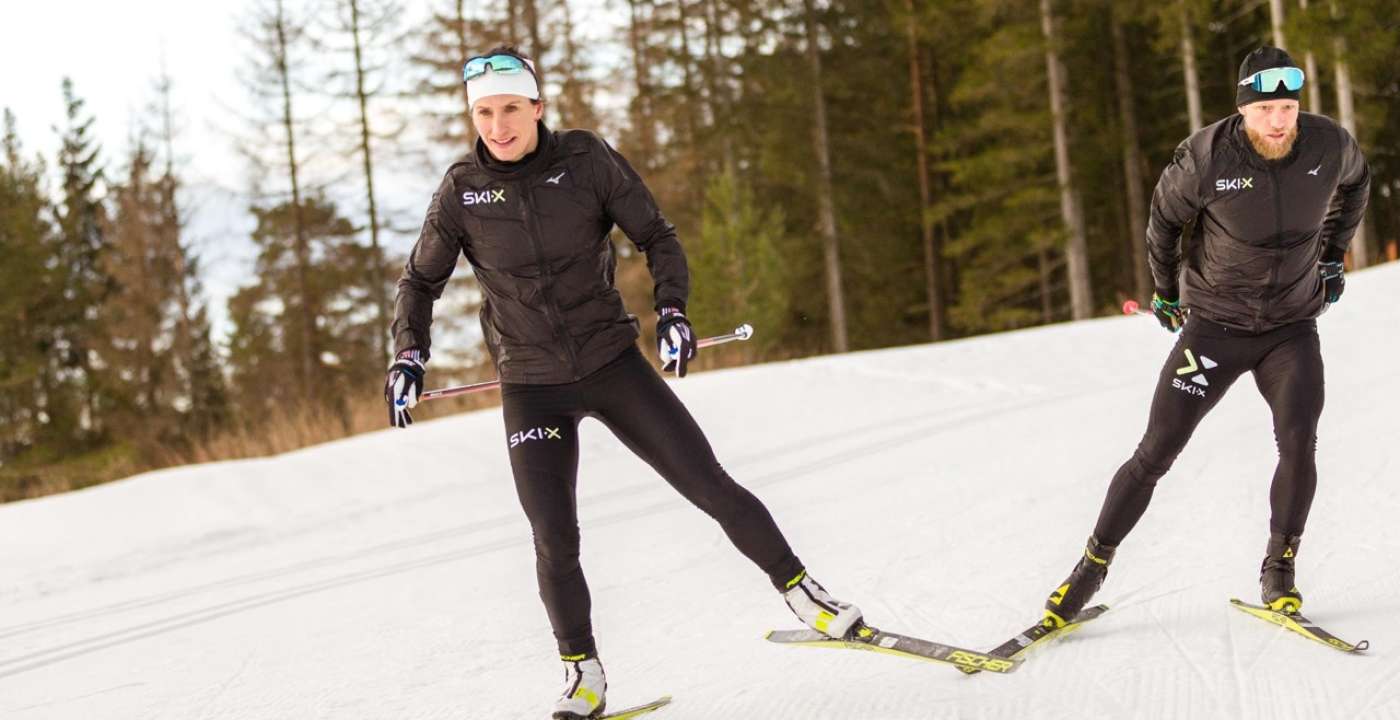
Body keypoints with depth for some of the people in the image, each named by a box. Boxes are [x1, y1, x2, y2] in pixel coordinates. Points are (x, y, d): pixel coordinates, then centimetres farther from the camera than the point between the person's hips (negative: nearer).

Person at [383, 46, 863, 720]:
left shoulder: (585, 158, -9)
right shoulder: (462, 189, -5)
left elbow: (657, 237, 0)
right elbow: (421, 280, 8)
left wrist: (672, 309, -15)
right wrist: (409, 355, -7)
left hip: (613, 364, 0)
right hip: (531, 387, 0)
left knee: (712, 487, -1)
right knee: (554, 540, -7)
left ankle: (803, 593, 18)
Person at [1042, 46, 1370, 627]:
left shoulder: (1329, 145, -12)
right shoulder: (1208, 156, -20)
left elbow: (1355, 182, 14)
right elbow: (1164, 214, 0)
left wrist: (1333, 257, 15)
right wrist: (1164, 291, 10)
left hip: (1292, 326, 2)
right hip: (1216, 325, -2)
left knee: (1298, 442, -18)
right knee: (1155, 453, -4)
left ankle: (1279, 570, 1)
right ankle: (1092, 568, 7)